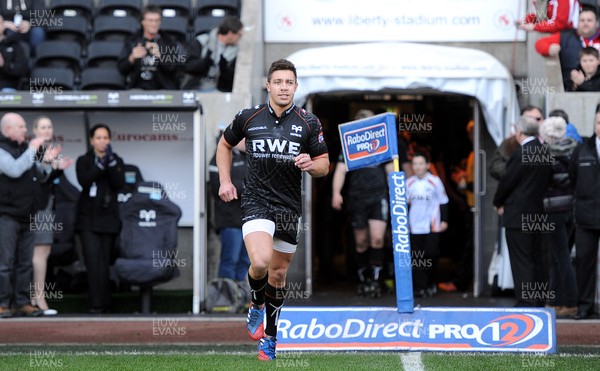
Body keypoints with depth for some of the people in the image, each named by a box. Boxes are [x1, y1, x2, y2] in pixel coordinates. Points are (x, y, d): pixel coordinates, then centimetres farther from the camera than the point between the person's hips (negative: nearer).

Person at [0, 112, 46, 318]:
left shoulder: (24, 148, 17)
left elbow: (36, 175, 24)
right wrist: (32, 150, -17)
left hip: (25, 216, 8)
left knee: (25, 262, 8)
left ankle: (23, 302, 11)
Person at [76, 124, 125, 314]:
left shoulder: (116, 161, 11)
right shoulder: (83, 161, 8)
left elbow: (119, 184, -5)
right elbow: (84, 181, -11)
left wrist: (111, 162, -15)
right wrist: (100, 164, -20)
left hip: (108, 218, 1)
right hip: (88, 218, -1)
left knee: (105, 263, -1)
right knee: (93, 262, -11)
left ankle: (103, 303, 6)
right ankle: (97, 304, -13)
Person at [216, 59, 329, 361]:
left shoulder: (309, 123, -1)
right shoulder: (248, 117, -2)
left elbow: (324, 165, 5)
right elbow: (225, 145, 16)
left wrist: (311, 165, -18)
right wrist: (225, 180, 6)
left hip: (290, 208, 2)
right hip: (256, 202, -2)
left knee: (278, 273, 11)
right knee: (260, 262, -25)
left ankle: (270, 337, 29)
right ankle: (256, 305, 8)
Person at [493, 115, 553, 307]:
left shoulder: (521, 154, -18)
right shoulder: (545, 153, 7)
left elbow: (507, 181, -11)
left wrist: (499, 203, 5)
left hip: (518, 215, -8)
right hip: (537, 214, 8)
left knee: (522, 261, -6)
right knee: (536, 259, 14)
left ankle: (525, 302, -7)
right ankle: (538, 302, 19)